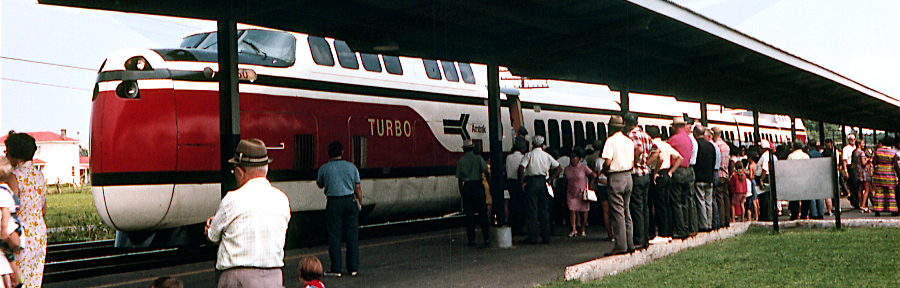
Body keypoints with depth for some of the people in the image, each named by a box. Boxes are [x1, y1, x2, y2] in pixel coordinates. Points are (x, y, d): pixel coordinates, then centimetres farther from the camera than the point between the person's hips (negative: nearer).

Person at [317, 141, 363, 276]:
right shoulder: (351, 167, 3)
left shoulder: (324, 168, -2)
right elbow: (358, 188, 5)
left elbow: (320, 185, 16)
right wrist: (359, 203, 15)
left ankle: (336, 269, 5)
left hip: (333, 203, -2)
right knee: (352, 236, 7)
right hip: (350, 201, 2)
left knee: (334, 236, 4)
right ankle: (353, 268, 10)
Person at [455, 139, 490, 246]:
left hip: (466, 187, 1)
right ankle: (486, 238, 2)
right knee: (482, 213, 4)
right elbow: (486, 172, -3)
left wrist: (461, 192, 16)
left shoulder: (460, 161, 6)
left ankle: (471, 239, 3)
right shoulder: (478, 158, 1)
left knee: (469, 214, 5)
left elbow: (459, 179, 8)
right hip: (478, 185, -1)